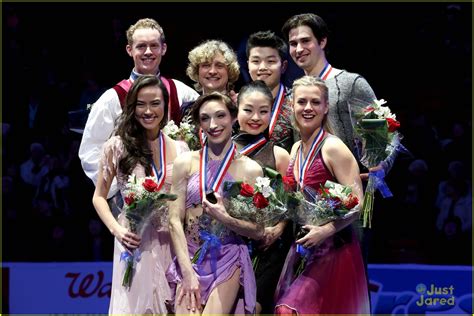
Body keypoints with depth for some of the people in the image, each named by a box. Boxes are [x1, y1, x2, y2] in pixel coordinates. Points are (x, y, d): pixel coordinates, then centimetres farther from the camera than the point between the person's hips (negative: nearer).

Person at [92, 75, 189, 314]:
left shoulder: (180, 149, 7)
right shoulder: (117, 146, 1)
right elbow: (99, 197, 4)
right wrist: (117, 230, -11)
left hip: (171, 242, 2)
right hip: (133, 242, -2)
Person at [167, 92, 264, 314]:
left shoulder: (250, 169, 2)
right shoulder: (185, 163, 4)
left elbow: (258, 231, 3)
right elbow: (175, 220, 0)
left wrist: (225, 219, -15)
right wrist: (188, 272, -9)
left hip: (228, 262, -1)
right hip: (190, 259, 1)